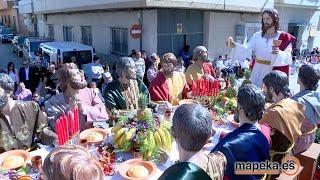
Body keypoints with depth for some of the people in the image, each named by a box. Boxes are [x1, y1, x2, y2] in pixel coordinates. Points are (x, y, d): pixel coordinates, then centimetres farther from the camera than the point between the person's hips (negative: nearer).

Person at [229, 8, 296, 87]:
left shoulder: (284, 37, -1)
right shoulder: (257, 36, 7)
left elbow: (288, 58, -12)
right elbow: (247, 49, -6)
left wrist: (279, 53, -33)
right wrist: (235, 45, -25)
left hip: (273, 73, -3)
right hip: (258, 72, 3)